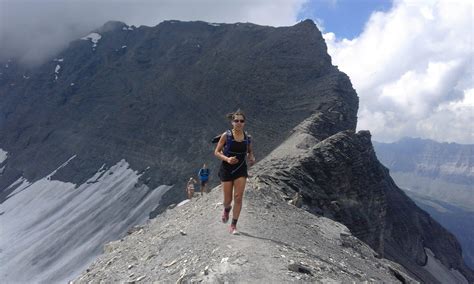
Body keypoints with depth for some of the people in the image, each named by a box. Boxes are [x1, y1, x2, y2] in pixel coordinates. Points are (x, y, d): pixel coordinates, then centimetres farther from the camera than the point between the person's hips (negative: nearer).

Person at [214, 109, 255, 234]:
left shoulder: (247, 137, -1)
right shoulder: (226, 135, -10)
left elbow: (250, 151, 14)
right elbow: (217, 152, -5)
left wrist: (251, 158, -8)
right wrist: (227, 159, -22)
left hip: (241, 170, 2)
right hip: (227, 169, -1)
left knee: (238, 198, -6)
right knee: (228, 199, 6)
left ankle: (233, 225, 7)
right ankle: (227, 209, 44)